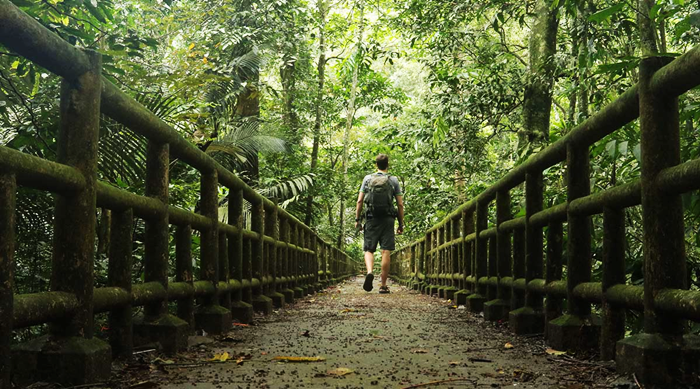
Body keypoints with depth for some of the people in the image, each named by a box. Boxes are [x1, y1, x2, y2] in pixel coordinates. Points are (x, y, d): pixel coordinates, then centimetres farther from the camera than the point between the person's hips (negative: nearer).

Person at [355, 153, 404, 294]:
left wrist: (357, 219, 8)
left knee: (369, 250, 6)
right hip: (387, 219, -1)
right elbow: (400, 205, 3)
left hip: (371, 219, 1)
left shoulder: (367, 179, 7)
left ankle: (369, 272, -22)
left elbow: (360, 201, 3)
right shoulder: (393, 180, 5)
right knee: (386, 252, 0)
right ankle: (383, 285, 2)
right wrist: (401, 224, 9)